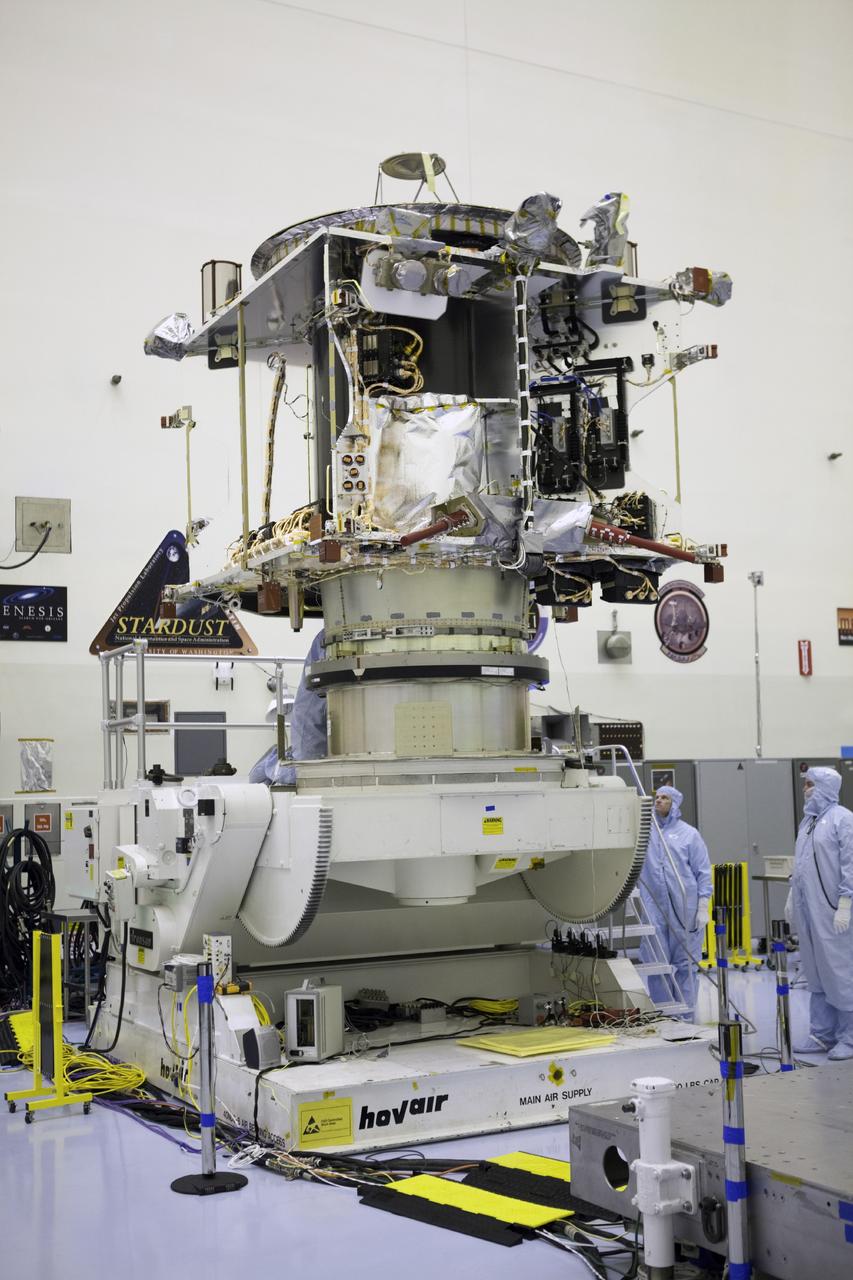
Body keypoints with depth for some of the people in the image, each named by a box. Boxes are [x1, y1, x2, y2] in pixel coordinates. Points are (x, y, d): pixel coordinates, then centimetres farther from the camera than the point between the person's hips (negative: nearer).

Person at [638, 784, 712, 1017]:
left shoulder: (689, 834, 4)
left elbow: (703, 872, 3)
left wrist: (703, 906, -5)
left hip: (684, 908, -2)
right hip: (654, 908, 2)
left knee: (685, 962, 4)